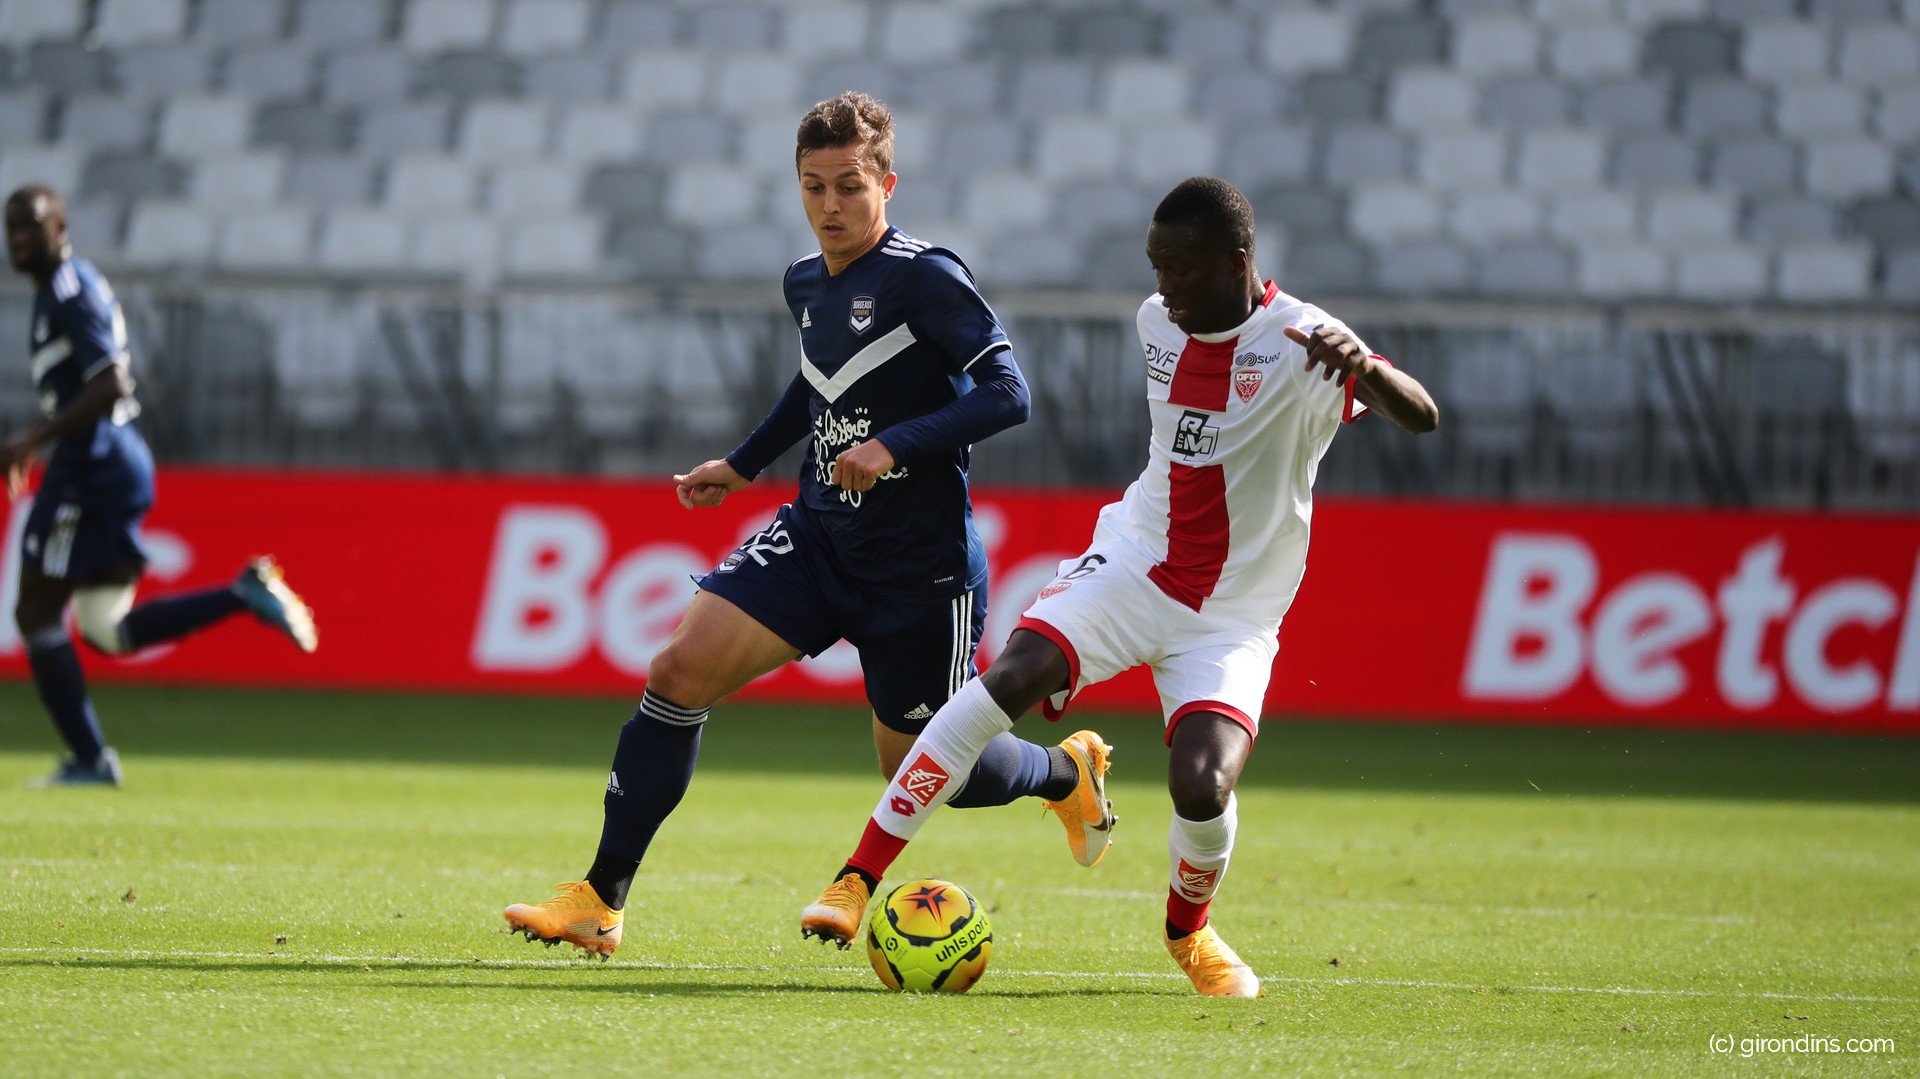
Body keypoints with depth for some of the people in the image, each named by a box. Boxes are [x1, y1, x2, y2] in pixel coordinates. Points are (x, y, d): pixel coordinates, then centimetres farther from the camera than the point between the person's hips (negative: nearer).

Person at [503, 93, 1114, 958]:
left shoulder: (924, 278, -15)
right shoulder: (806, 284, 8)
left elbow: (1007, 394, -21)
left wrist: (896, 446, -29)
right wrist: (743, 465, 28)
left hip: (919, 562, -6)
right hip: (819, 532, 6)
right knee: (680, 670, -12)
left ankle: (1066, 771, 39)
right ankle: (602, 900, -8)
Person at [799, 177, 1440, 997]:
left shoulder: (1300, 346, -15)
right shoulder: (1158, 322, 4)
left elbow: (1422, 418, -31)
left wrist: (1364, 365, -51)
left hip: (1232, 617, -3)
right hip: (1133, 561, 3)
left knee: (1202, 787, -24)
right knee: (1009, 678, -24)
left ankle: (1188, 930, 12)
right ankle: (857, 880, -21)